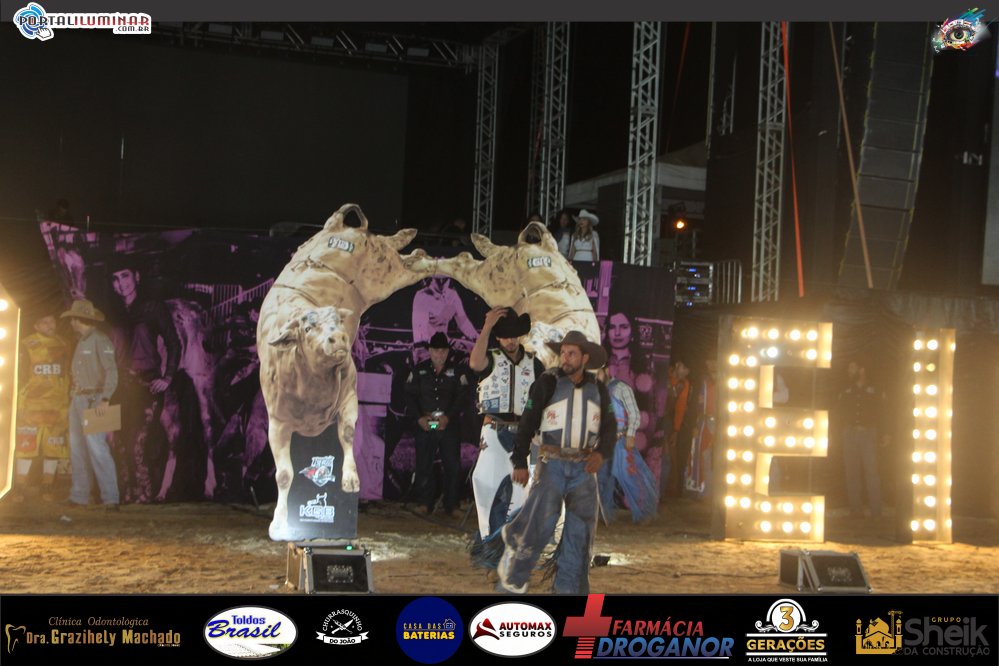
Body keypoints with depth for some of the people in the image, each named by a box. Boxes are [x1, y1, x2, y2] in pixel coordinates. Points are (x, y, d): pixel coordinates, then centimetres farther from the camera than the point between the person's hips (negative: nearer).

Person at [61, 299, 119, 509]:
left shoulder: (100, 340, -9)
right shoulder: (81, 342, 18)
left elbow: (111, 371, -16)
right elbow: (78, 373, 17)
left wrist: (105, 399, -24)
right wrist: (74, 398, 12)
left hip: (93, 401, -9)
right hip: (77, 399, 9)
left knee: (97, 448, -14)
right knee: (77, 449, 9)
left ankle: (110, 499, -14)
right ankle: (79, 497, 16)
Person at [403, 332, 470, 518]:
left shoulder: (457, 371, 6)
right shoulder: (419, 370, 9)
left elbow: (462, 397, 0)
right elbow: (410, 395, 6)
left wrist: (448, 417, -12)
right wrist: (419, 417, -7)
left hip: (449, 426, -1)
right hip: (425, 426, 1)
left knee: (453, 466, -2)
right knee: (423, 465, 1)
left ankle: (451, 506, 6)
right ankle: (424, 504, 10)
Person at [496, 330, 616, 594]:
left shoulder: (598, 389, 8)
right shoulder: (547, 383, -3)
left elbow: (610, 427, 9)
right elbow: (527, 424, -3)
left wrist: (601, 453, -11)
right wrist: (520, 463, -7)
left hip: (584, 466, 4)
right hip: (552, 463, -4)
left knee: (581, 528, 3)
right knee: (542, 520, -11)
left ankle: (569, 587, 13)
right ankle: (515, 574, 10)